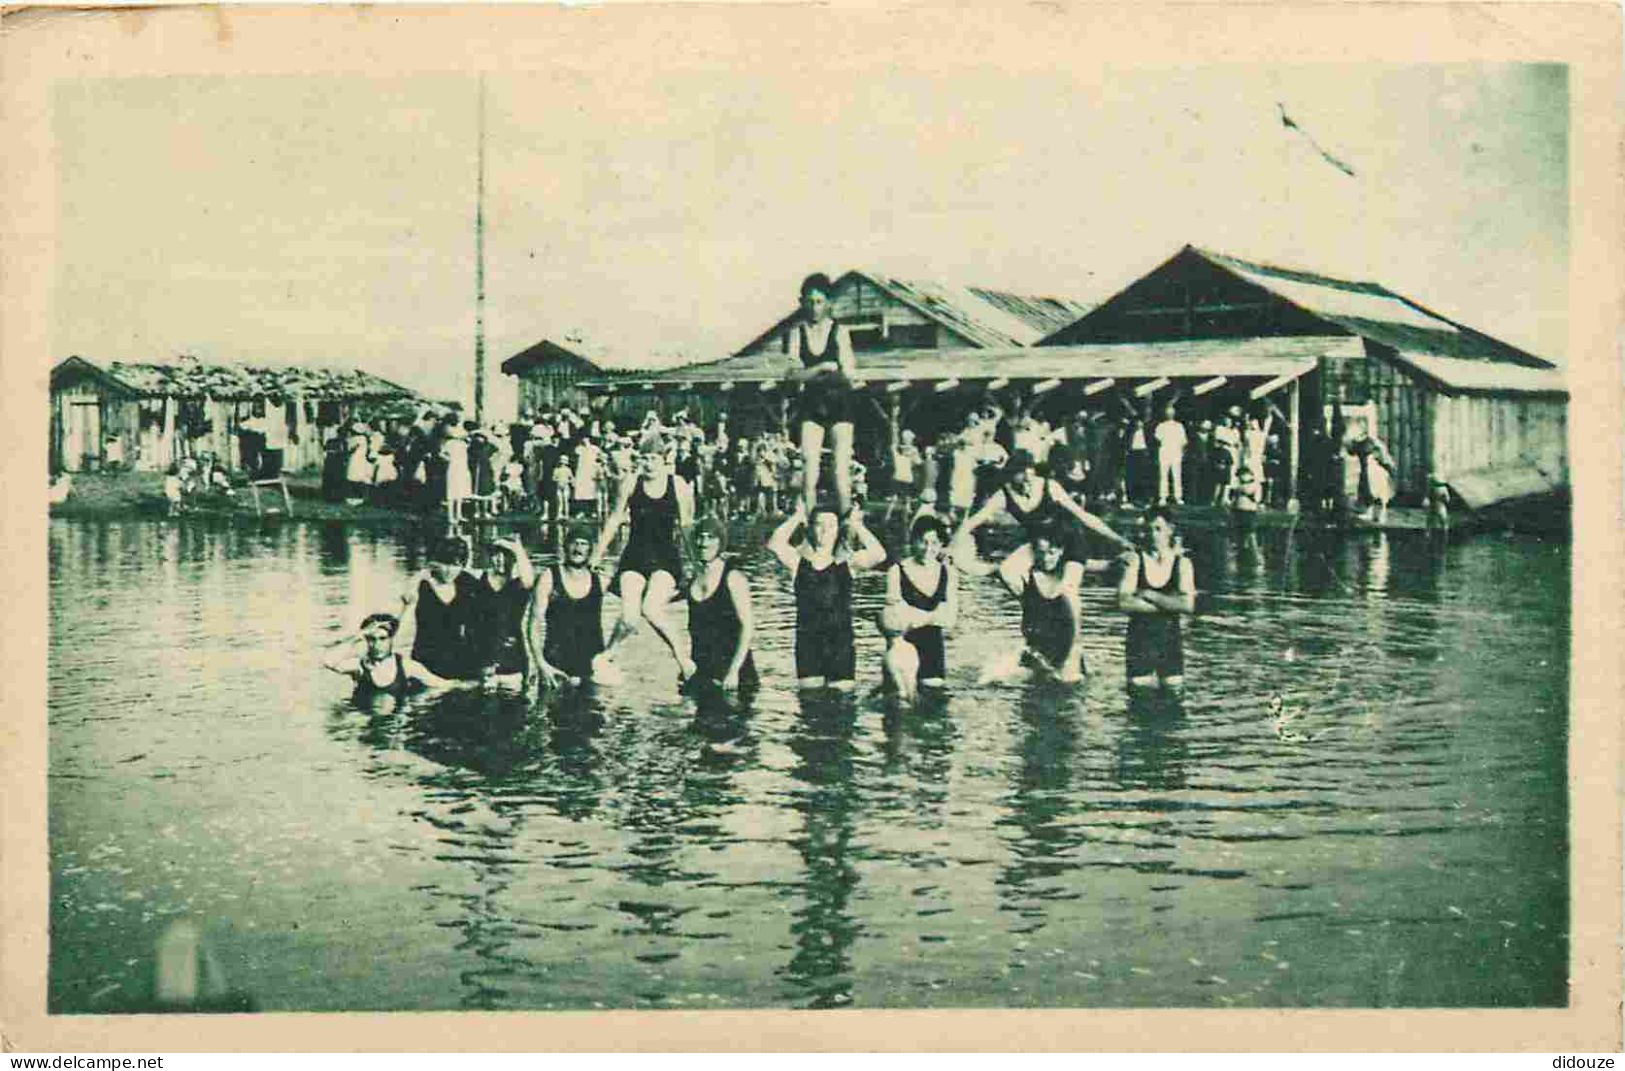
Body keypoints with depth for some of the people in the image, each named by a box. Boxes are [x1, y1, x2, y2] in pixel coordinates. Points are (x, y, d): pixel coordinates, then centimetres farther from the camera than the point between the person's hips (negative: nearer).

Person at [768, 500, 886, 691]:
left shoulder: (847, 561, 4)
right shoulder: (798, 560, 4)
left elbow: (879, 555, -12)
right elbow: (774, 545, -13)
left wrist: (857, 526, -6)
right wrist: (797, 519, -6)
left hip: (841, 640, 0)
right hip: (808, 641, 0)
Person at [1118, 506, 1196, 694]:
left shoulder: (1182, 563, 0)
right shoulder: (1134, 560, -3)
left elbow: (1188, 605, -14)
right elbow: (1124, 603, -16)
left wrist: (1148, 595, -13)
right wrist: (1169, 604, -13)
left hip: (1170, 638, 1)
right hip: (1139, 636, -1)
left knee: (1174, 690, 1)